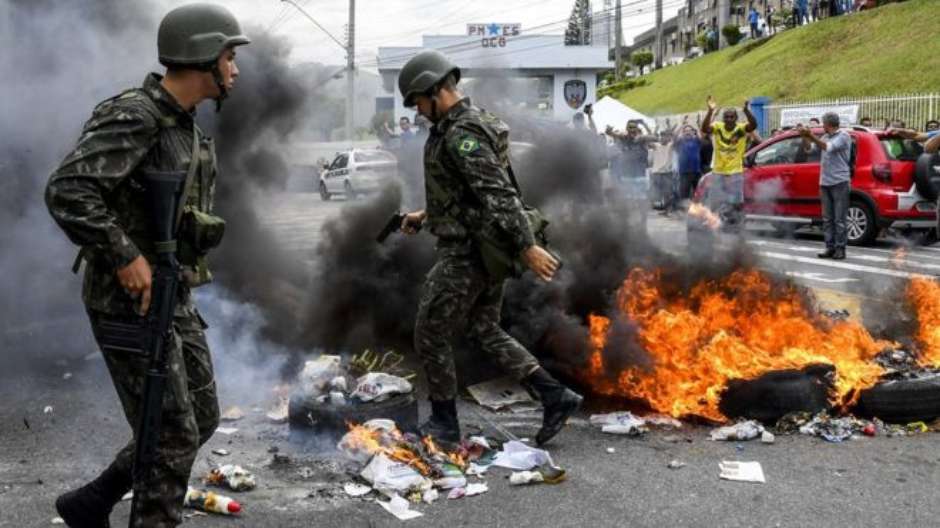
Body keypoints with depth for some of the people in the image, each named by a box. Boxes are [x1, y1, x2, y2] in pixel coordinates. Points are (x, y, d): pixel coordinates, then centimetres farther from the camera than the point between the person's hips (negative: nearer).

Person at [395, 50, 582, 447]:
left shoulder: (461, 135, -22)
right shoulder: (469, 126, 13)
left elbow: (497, 193, -29)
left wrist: (527, 246, -32)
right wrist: (426, 215, 24)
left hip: (467, 254, -10)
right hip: (487, 249, 10)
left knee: (430, 336, 5)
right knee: (485, 331, 18)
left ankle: (444, 423, 18)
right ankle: (556, 397, 11)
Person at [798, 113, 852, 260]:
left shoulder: (843, 136, -7)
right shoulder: (826, 137, 13)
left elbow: (828, 147, -21)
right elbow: (808, 148, 17)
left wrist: (811, 136, -25)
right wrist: (804, 135, 2)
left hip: (840, 182, -7)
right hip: (825, 183, 7)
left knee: (840, 219, -4)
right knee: (827, 218, 7)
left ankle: (840, 248, -1)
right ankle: (830, 247, 10)